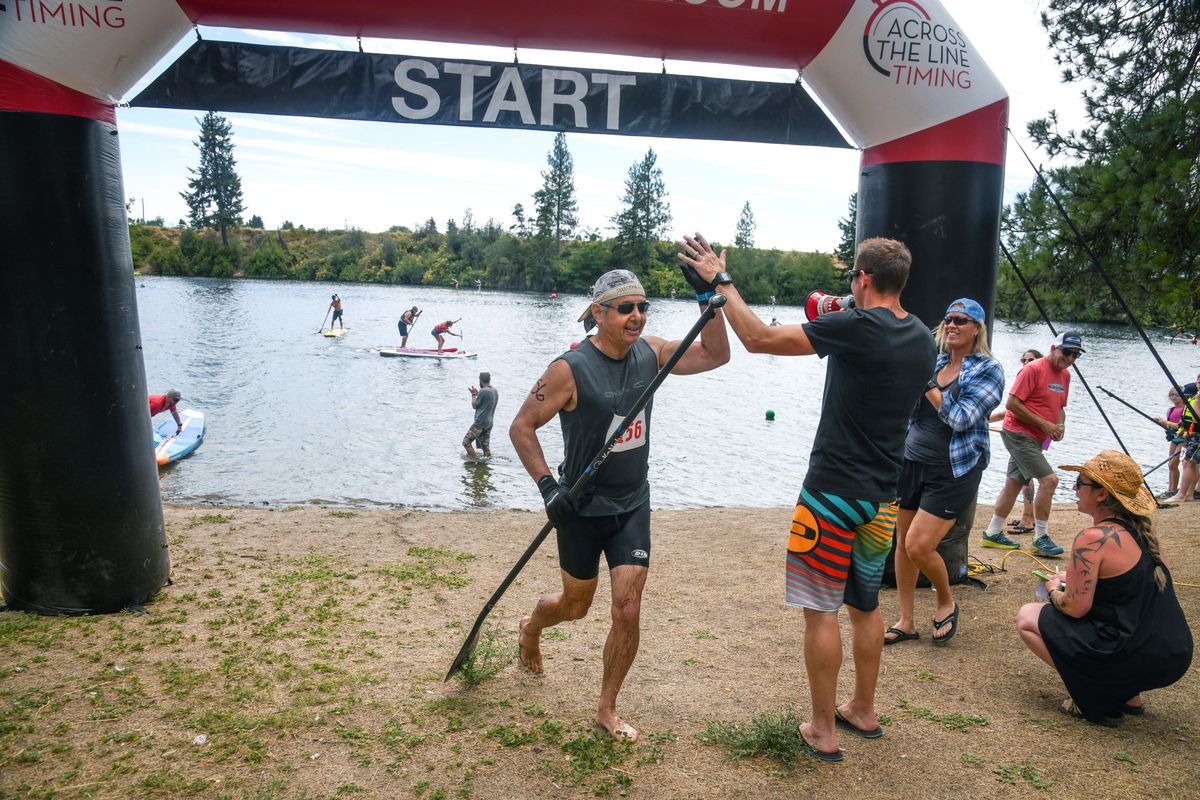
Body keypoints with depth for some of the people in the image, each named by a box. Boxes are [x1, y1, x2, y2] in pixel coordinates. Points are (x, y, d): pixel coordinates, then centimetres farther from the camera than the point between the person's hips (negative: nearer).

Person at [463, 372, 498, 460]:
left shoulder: (483, 391, -15)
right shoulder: (495, 392, 10)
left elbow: (474, 405, -5)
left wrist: (474, 395, 9)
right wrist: (477, 394, 19)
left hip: (480, 422, -8)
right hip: (489, 423, 8)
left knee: (466, 442, -2)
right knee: (485, 446, 11)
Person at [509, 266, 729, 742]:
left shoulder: (650, 353, -3)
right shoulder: (571, 368, -18)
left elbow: (715, 355, 2)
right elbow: (522, 426, -12)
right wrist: (547, 485, -20)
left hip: (633, 506, 4)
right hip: (581, 507, -3)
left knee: (628, 611, -1)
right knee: (575, 605, 16)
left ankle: (607, 709, 22)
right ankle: (530, 629, 53)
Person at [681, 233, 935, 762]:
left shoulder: (855, 326, -17)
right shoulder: (922, 342, 6)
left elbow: (758, 338, -18)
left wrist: (721, 280, -7)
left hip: (833, 493, -8)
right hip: (883, 496, 8)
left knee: (821, 610, 3)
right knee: (866, 605, 21)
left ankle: (824, 731, 14)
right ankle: (863, 711, 35)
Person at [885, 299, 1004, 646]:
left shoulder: (988, 369, -6)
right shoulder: (933, 362, 10)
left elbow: (960, 418, -18)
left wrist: (925, 383, -15)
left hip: (952, 471, -5)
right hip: (912, 461, 6)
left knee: (918, 546, -11)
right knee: (902, 542, 7)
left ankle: (946, 604, 20)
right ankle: (906, 622, 21)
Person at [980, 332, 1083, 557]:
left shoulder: (1065, 374, 12)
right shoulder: (1033, 369, -15)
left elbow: (1060, 406, 22)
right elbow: (1012, 404, -19)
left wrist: (1060, 425, 1)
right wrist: (1044, 424, -19)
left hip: (1034, 438, 9)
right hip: (1019, 434, -9)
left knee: (1014, 484, 13)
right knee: (1049, 480, -14)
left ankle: (993, 534, 21)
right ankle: (1041, 538, -6)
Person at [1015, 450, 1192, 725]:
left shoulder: (1092, 538, -19)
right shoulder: (1141, 530, 7)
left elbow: (1075, 607, -16)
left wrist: (1054, 591, 5)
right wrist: (1071, 579, 18)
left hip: (1135, 658, -8)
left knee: (1027, 617, 1)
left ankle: (1098, 699, 1)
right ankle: (1129, 694, 20)